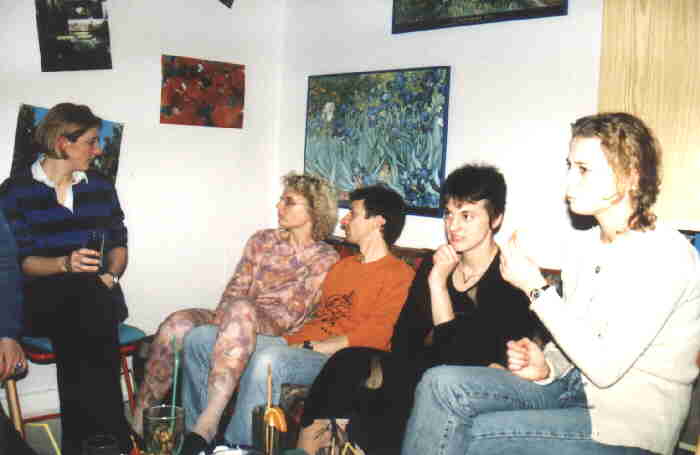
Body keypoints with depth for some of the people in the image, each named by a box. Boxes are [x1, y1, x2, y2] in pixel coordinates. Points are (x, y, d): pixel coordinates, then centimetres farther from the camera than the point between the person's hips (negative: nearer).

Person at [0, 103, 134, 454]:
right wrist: (65, 264, -23)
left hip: (98, 297, 3)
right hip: (42, 298, -3)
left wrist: (111, 274, -5)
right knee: (84, 301, -37)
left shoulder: (100, 186, 16)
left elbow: (118, 243, 16)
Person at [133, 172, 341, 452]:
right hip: (234, 321, 5)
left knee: (241, 308, -38)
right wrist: (223, 316, -11)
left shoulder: (325, 259, 0)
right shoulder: (262, 240, 16)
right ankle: (140, 421, -17)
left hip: (276, 328, -5)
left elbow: (293, 313, -8)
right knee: (176, 324, -24)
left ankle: (207, 424, -46)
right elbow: (235, 288, 10)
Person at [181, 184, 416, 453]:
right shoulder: (342, 265, 26)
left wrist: (308, 347, -13)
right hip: (296, 344, 9)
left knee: (268, 358, -39)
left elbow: (373, 337, -12)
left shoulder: (399, 276, -2)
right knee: (200, 338, -2)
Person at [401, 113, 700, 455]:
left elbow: (605, 366, -22)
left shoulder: (666, 256, -18)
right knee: (441, 383, -15)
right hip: (575, 387, 7)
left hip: (629, 425, -6)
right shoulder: (582, 244, 7)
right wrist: (547, 366, -6)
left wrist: (535, 288, -19)